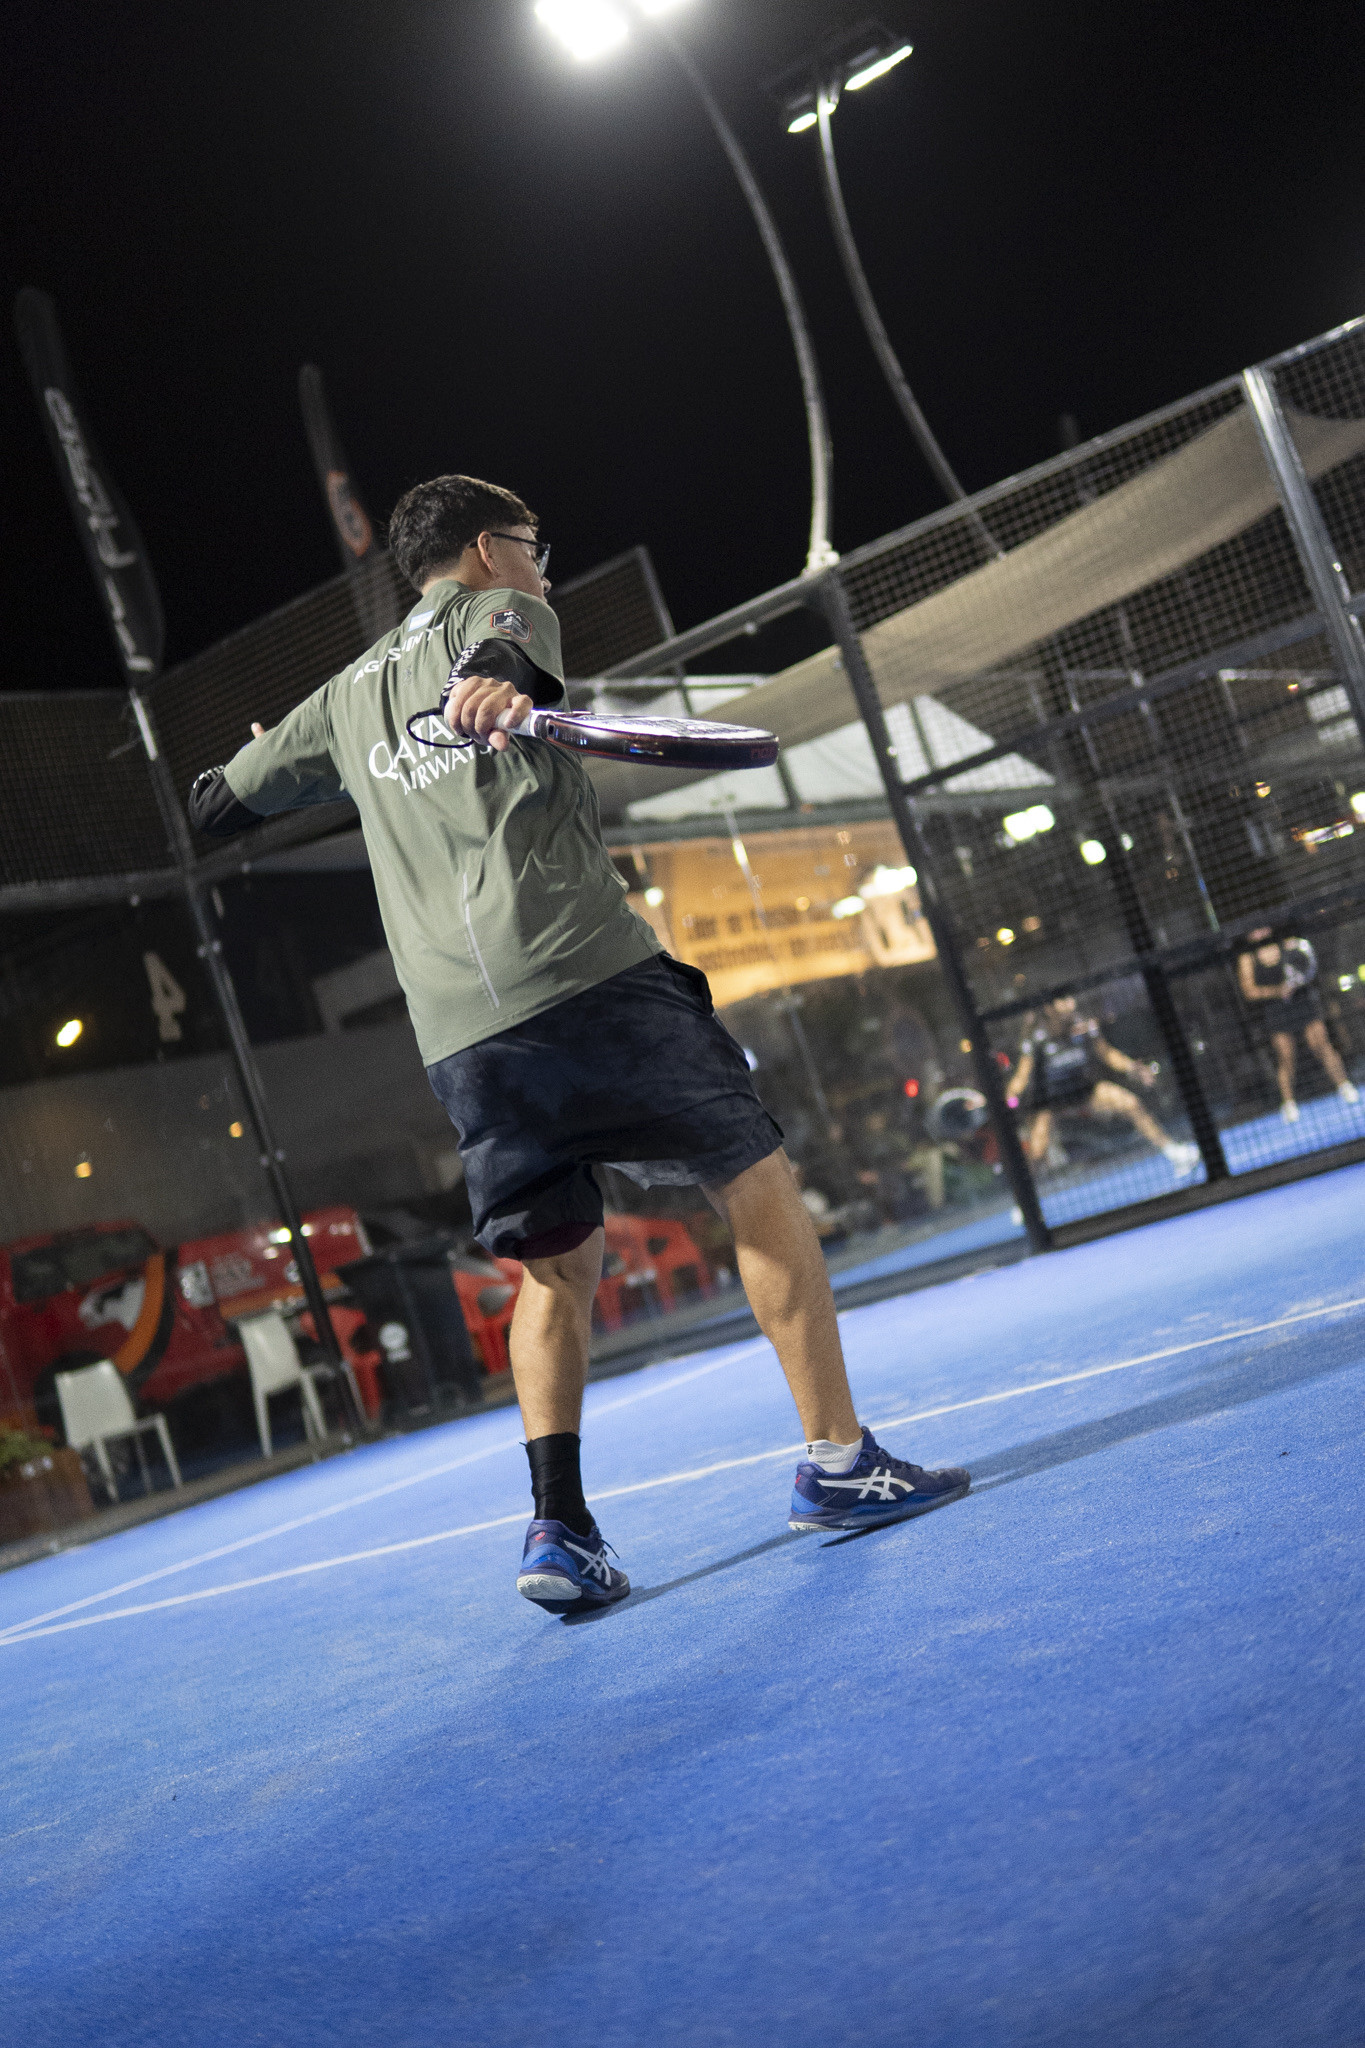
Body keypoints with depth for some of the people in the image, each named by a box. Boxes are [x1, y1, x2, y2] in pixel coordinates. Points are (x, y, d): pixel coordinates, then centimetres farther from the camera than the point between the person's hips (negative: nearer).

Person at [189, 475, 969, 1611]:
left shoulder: (348, 694, 26)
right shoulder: (501, 612, 12)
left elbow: (215, 799, 36)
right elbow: (503, 652, -14)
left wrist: (262, 754, 58)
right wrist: (496, 685, -38)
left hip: (458, 1036, 6)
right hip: (590, 976, -6)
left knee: (557, 1268, 15)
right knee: (762, 1188, 4)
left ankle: (558, 1527, 6)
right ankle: (837, 1461, 3)